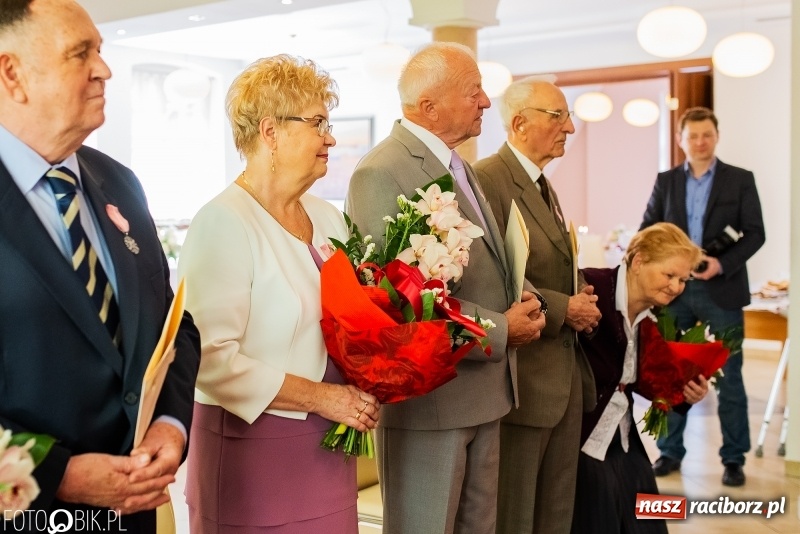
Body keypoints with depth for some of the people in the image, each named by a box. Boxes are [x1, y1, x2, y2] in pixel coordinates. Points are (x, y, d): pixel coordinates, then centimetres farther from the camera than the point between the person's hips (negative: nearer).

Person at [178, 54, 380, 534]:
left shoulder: (329, 218, 8)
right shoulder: (224, 223, -15)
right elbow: (212, 359, -22)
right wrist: (319, 397, -18)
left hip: (329, 446, 7)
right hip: (253, 448, -7)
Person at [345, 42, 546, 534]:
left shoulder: (457, 165, 13)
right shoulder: (382, 173, -17)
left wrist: (524, 300, -2)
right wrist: (501, 329, -17)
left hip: (484, 387, 9)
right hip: (428, 392, -9)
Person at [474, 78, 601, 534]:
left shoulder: (545, 187, 17)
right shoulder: (488, 179, -15)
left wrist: (582, 298, 3)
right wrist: (564, 309, -15)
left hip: (566, 376, 10)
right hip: (522, 377, -9)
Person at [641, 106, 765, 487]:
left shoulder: (740, 180, 2)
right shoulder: (666, 181, 8)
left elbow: (755, 233, -2)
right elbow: (647, 229, 6)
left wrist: (722, 264, -17)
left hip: (722, 289, -2)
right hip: (675, 288, 2)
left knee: (729, 377, 3)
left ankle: (733, 458, 14)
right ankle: (670, 451, 21)